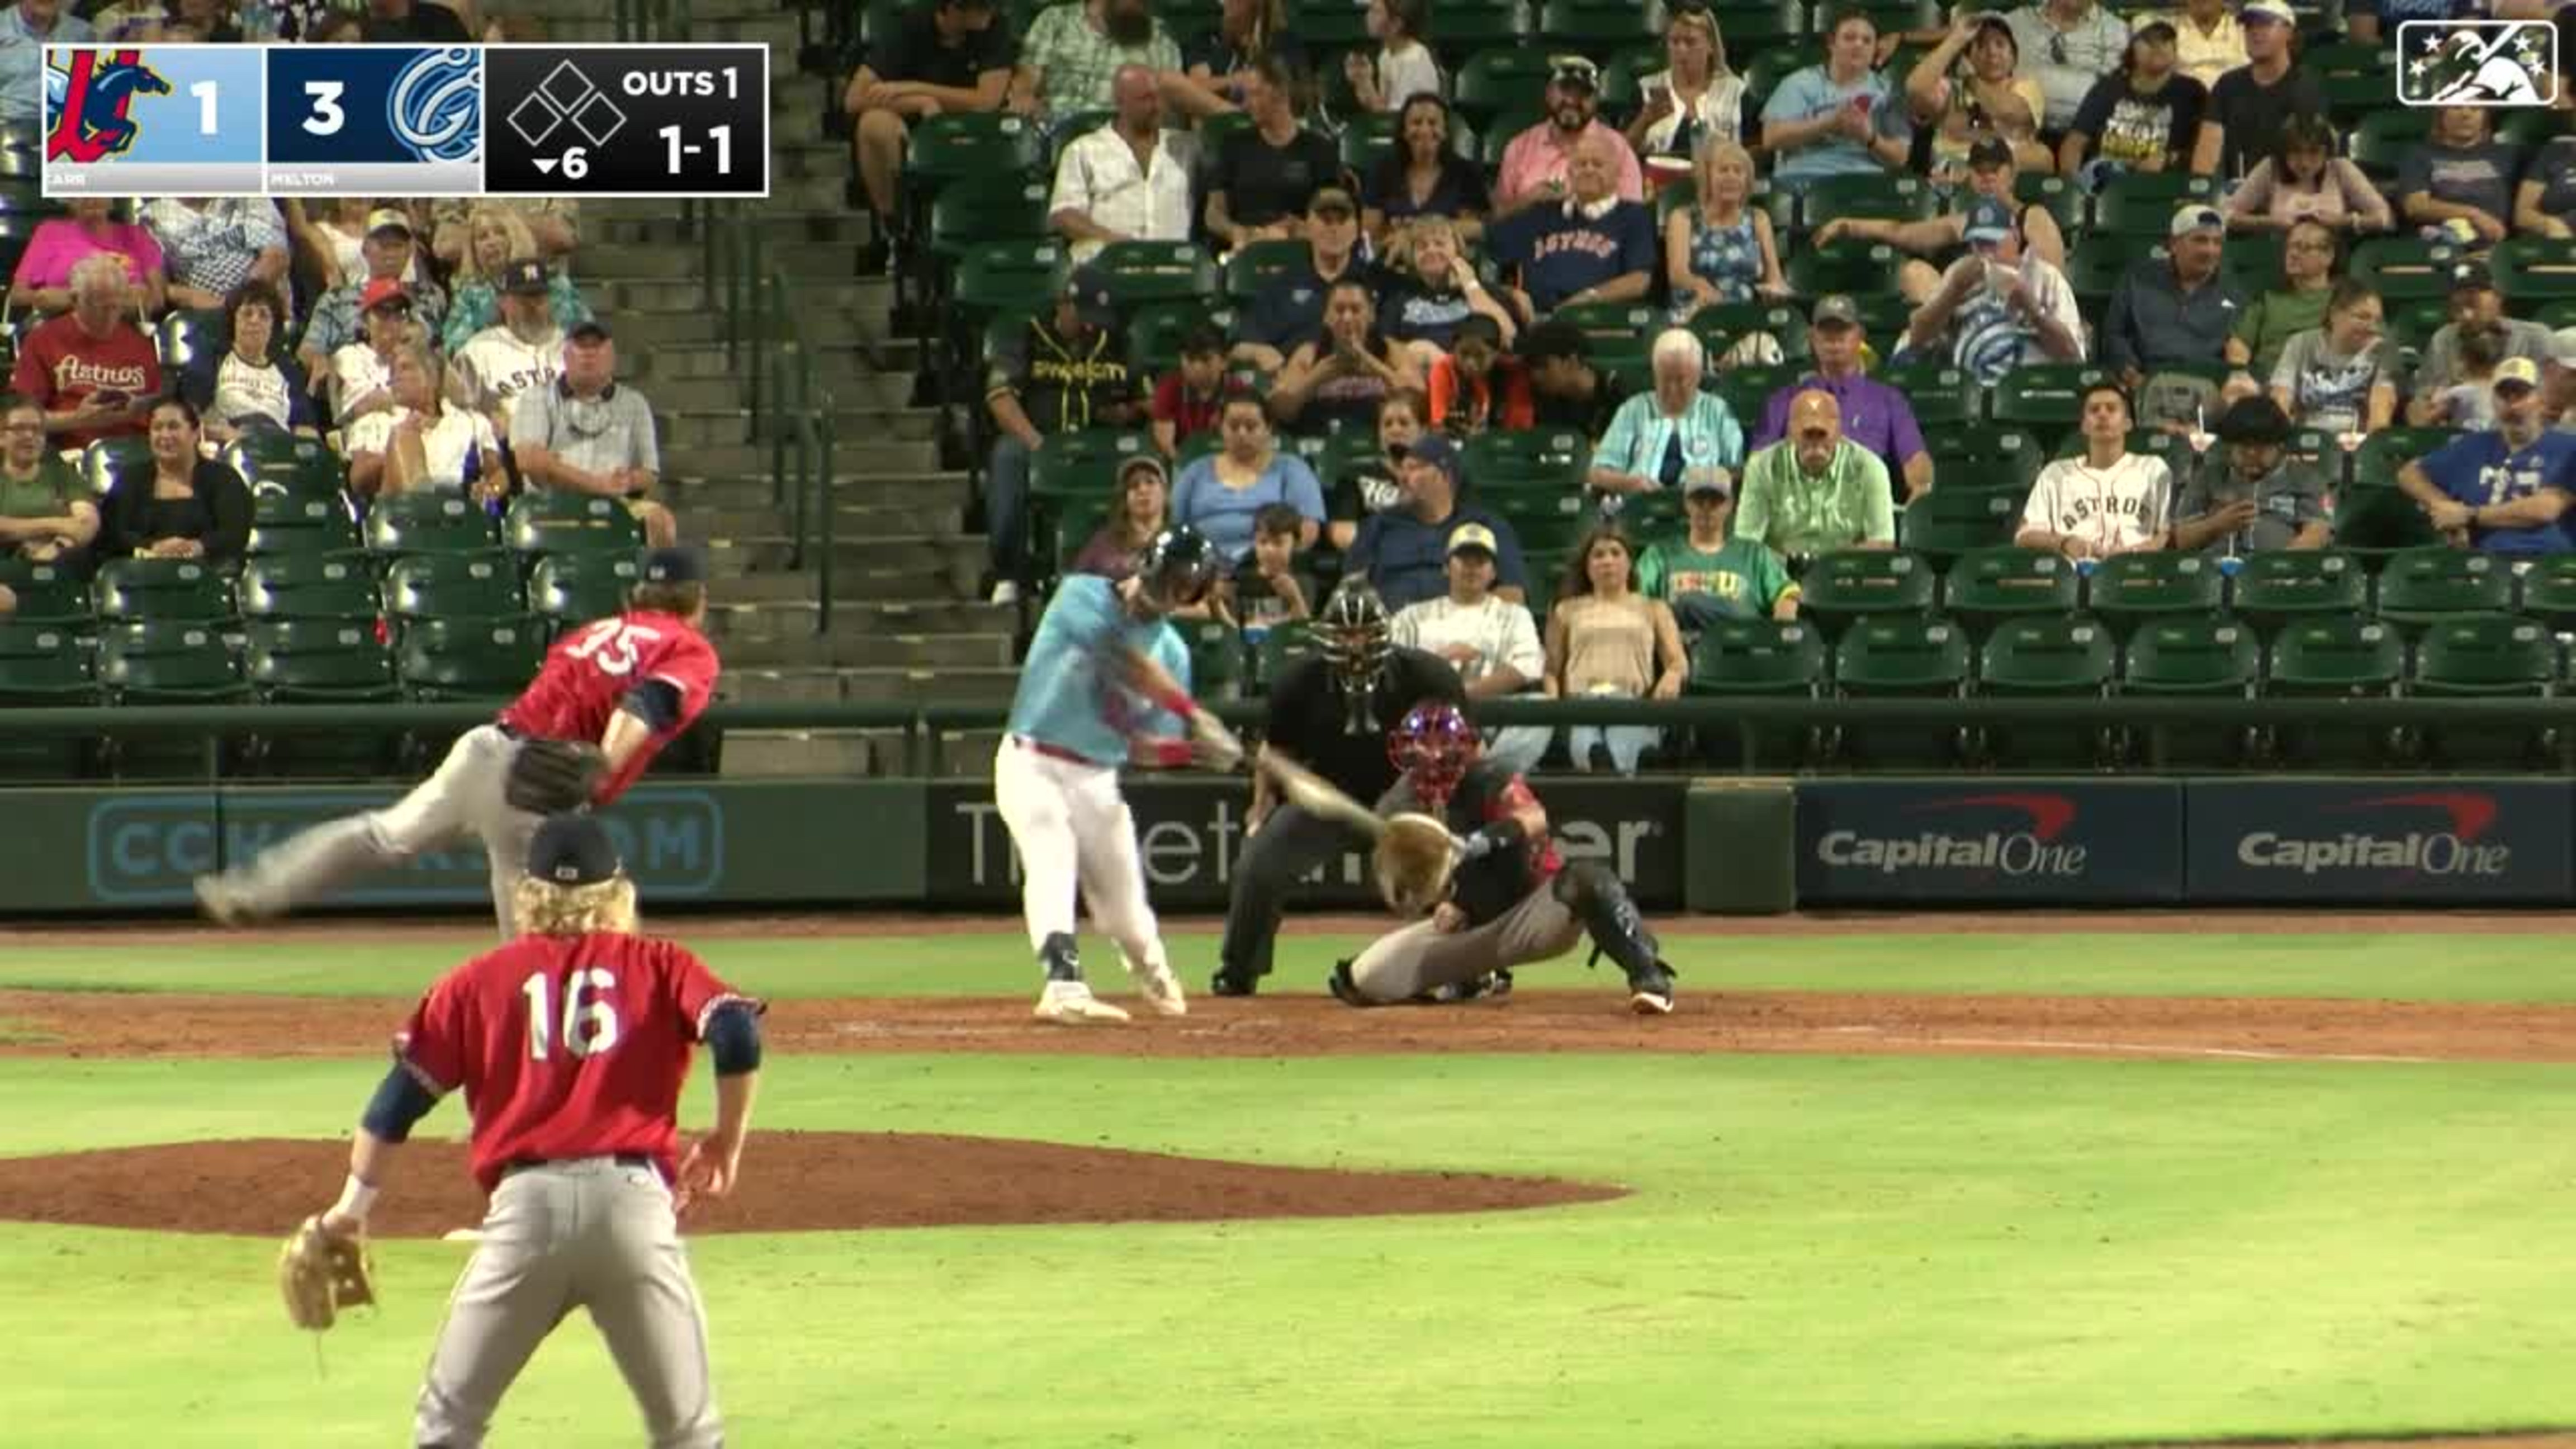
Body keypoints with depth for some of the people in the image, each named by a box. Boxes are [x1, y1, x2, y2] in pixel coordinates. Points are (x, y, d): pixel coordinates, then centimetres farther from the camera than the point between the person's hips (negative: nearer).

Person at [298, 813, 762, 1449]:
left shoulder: (480, 980, 16)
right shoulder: (659, 966, 15)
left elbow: (402, 1094, 11)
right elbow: (737, 1033, -2)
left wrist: (354, 1205, 20)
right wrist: (727, 1143, 11)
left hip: (525, 1205, 0)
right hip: (633, 1202, 0)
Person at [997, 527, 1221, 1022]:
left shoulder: (1171, 651, 7)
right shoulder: (1083, 597, -9)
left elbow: (1146, 747, 5)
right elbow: (1126, 662, -25)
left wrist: (1193, 747, -16)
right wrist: (1191, 712, -30)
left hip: (1097, 780, 5)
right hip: (1033, 764, -5)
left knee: (1124, 903, 8)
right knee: (1051, 868, -27)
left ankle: (1154, 977, 37)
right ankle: (1064, 986, -38)